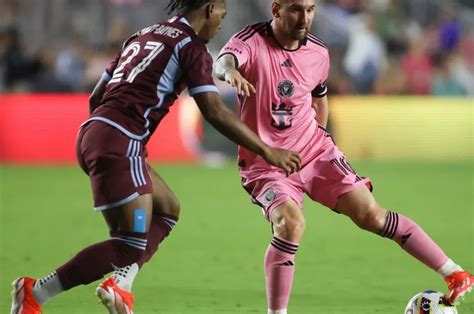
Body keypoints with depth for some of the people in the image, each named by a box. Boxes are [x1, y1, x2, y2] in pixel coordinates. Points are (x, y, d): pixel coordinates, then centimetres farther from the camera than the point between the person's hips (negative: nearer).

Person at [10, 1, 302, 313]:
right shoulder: (192, 46, -2)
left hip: (92, 132, 9)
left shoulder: (143, 36, 22)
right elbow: (215, 112, -10)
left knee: (167, 209, 19)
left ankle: (120, 287, 2)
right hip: (119, 143, -9)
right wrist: (267, 151, -5)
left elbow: (96, 97, 24)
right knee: (132, 246, -5)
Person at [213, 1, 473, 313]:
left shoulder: (318, 53, -1)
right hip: (265, 164, -3)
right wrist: (229, 71, -63)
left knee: (370, 213, -3)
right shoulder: (252, 41, -17)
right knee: (291, 222, -28)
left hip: (315, 151, 3)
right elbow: (224, 59, -41)